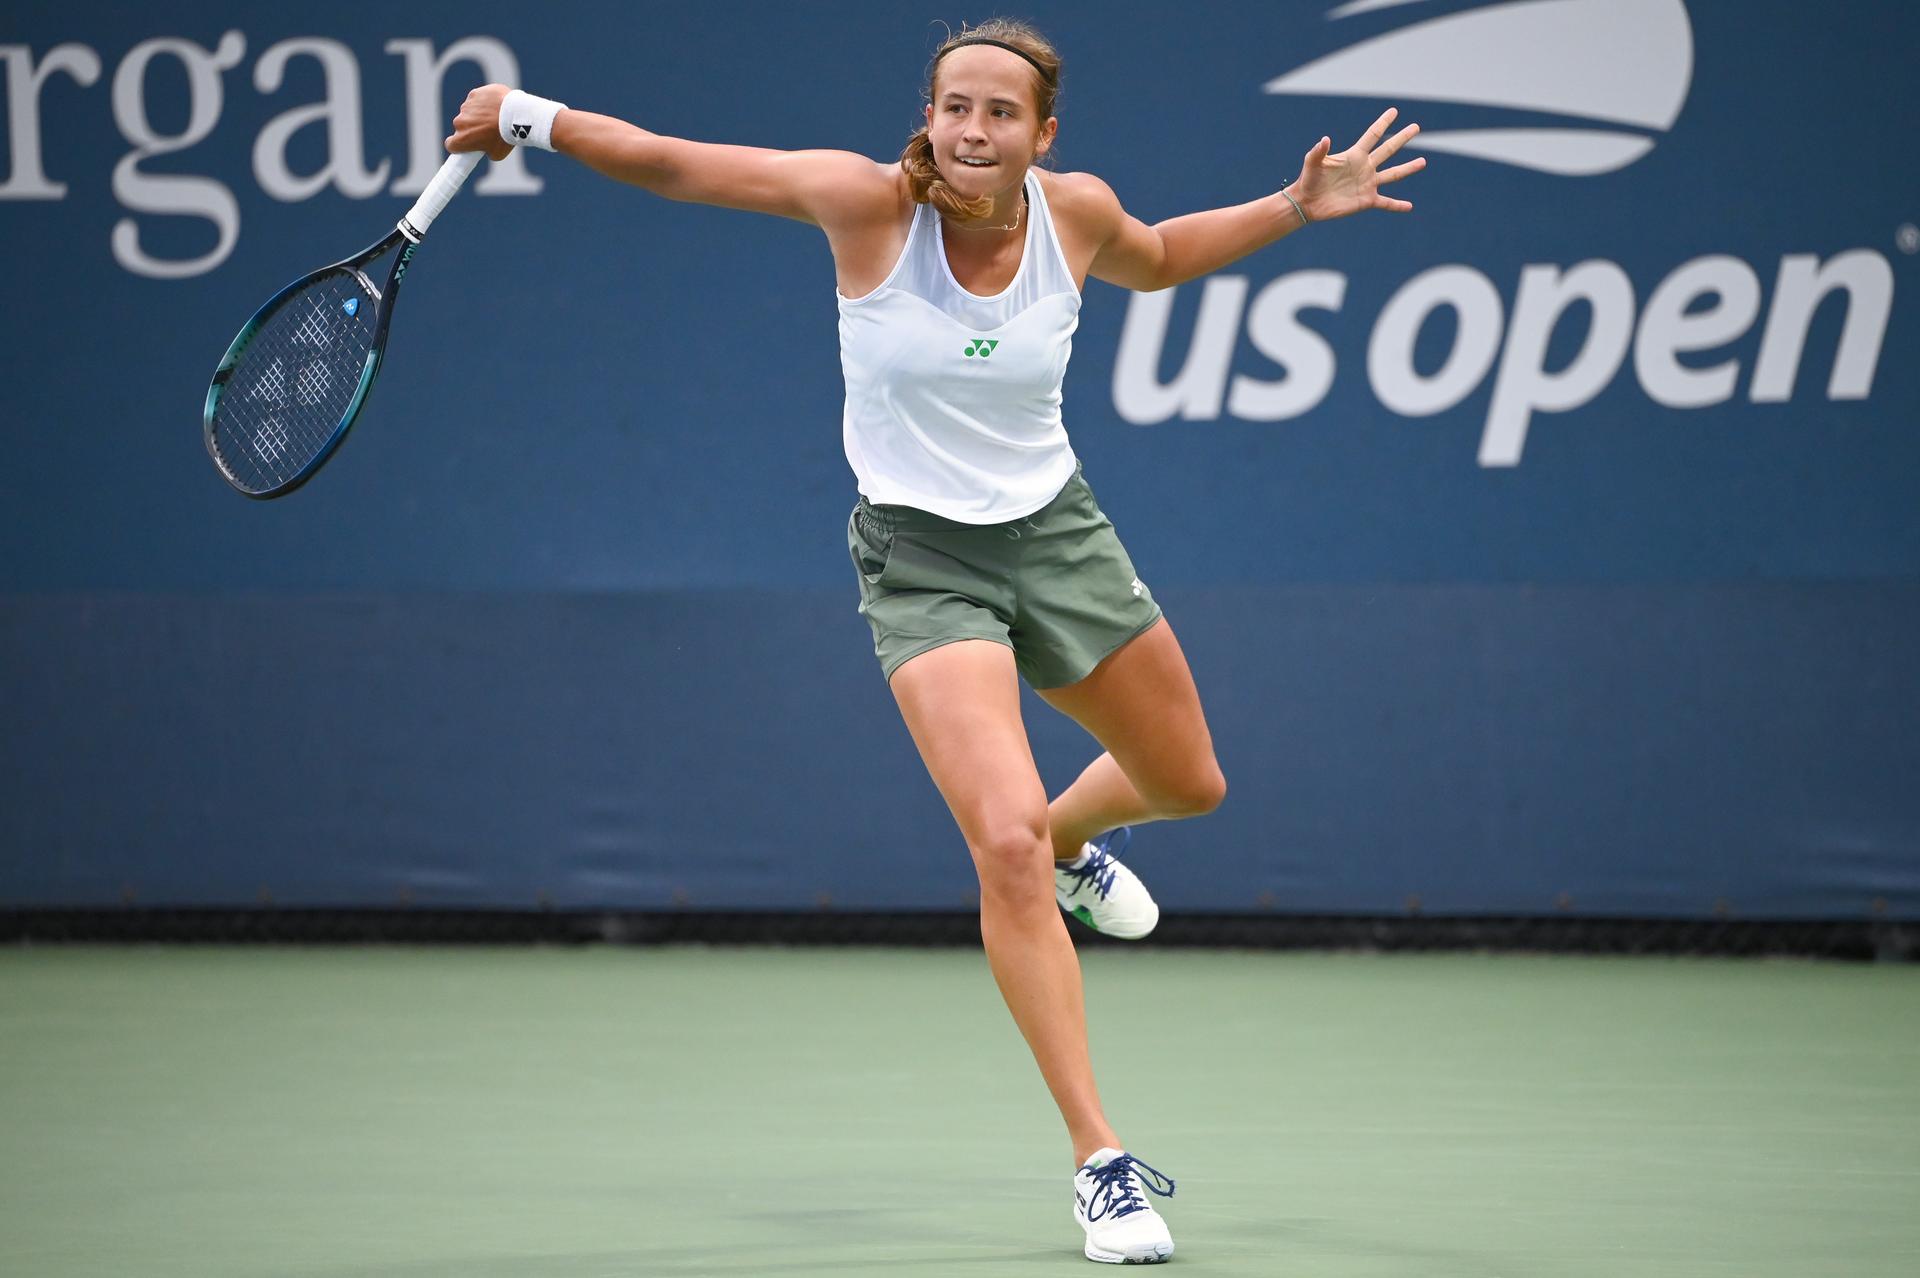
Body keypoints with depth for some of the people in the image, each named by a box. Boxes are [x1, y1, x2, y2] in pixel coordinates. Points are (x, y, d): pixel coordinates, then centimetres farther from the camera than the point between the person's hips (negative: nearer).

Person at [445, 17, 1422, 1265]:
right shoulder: (871, 202, -20)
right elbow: (677, 168, -15)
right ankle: (1101, 1162, -13)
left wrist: (1298, 206, 5)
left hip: (1058, 531, 5)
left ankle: (1075, 841, 61)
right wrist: (533, 114, -24)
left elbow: (1157, 260, 15)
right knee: (1006, 844, -22)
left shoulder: (1076, 212, -9)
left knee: (1189, 783, 22)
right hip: (922, 560, -5)